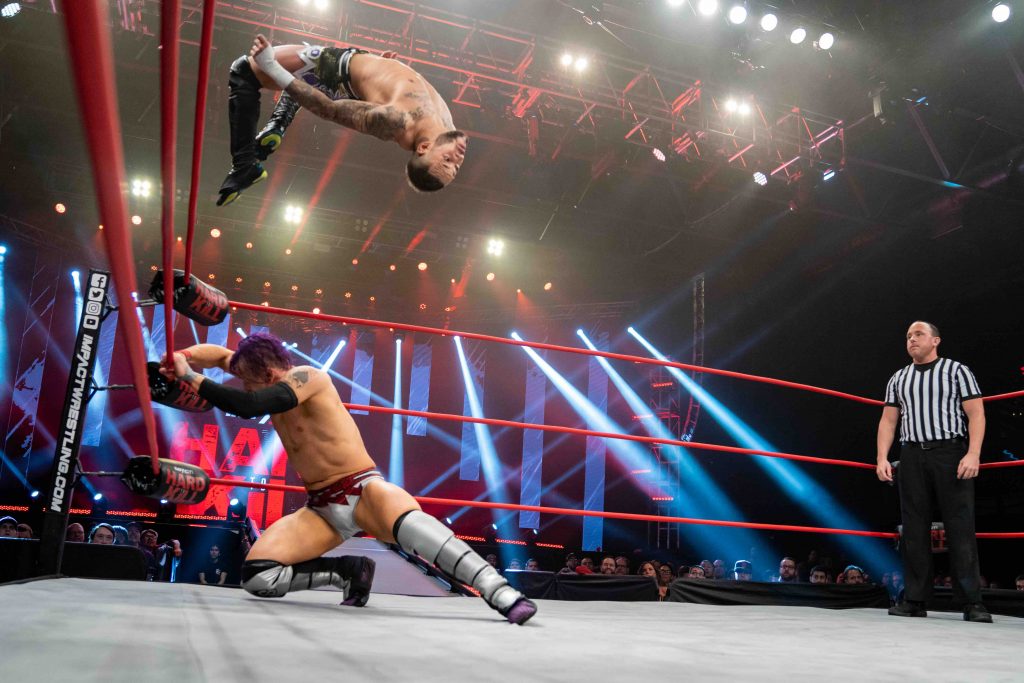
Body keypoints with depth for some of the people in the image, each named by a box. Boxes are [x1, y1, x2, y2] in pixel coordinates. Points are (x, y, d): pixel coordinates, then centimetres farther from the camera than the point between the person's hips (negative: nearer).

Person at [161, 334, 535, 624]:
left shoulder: (307, 377, -11)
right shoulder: (272, 383, 12)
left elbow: (248, 406, -26)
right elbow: (222, 355, 26)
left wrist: (190, 378, -16)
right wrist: (182, 356, 8)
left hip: (363, 489, -8)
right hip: (321, 508, 8)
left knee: (407, 521, -42)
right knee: (256, 577, -12)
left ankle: (501, 593, -43)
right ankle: (349, 571, 3)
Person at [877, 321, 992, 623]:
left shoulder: (957, 370, 6)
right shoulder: (897, 379, 17)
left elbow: (976, 413, -2)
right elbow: (888, 421, 15)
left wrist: (973, 453, -15)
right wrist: (882, 458, 2)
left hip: (951, 453, -3)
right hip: (912, 456, 4)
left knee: (961, 527, -5)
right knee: (914, 529, 2)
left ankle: (972, 603, 0)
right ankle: (915, 600, 5)